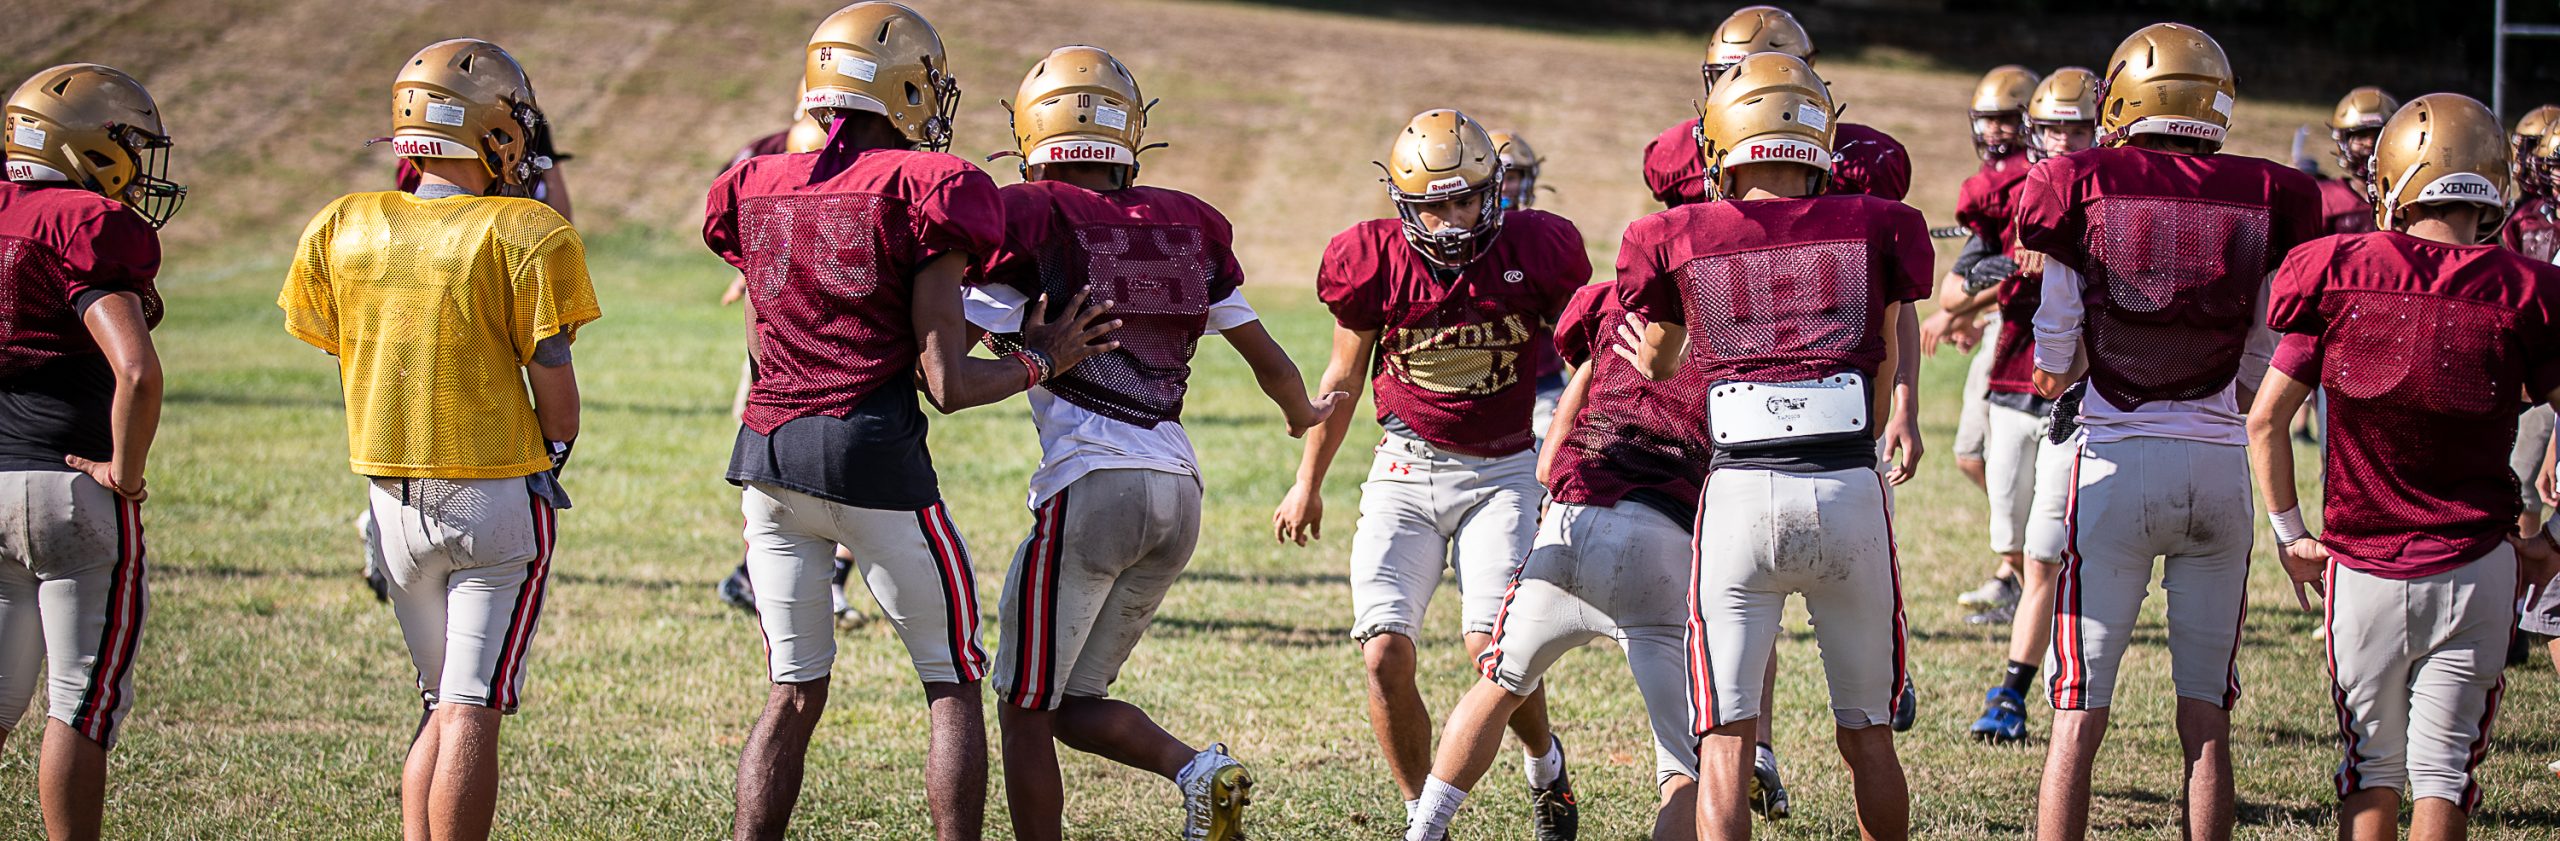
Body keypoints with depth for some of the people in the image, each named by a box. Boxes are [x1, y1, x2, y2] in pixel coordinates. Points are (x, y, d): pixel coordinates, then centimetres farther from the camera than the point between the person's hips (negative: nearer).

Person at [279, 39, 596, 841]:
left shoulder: (342, 230, 2)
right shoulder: (521, 235, -12)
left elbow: (346, 357, 10)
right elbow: (553, 382, -10)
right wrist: (551, 458, 8)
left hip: (395, 499, 5)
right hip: (497, 497, -5)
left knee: (443, 702, 18)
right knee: (472, 712, -3)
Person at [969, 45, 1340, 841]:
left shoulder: (1031, 219, -3)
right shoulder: (1187, 225, 13)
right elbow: (1267, 357, 23)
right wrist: (1304, 414, 43)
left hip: (1091, 485, -6)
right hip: (1178, 491, 6)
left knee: (1026, 712, 5)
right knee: (1074, 702, 16)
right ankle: (1198, 769, -8)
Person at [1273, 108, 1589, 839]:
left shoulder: (1536, 251, -10)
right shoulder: (1375, 263, -8)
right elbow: (1343, 375, 10)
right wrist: (1309, 483, 18)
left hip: (1503, 471, -1)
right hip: (1406, 473, 2)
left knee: (1493, 646, -19)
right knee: (1385, 656, -12)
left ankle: (1545, 763, 13)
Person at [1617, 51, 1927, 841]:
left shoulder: (1680, 240, 6)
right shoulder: (1877, 230, 7)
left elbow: (1656, 363, 23)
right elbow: (1893, 360, 14)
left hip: (1740, 494, -1)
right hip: (1851, 487, 1)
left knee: (1725, 740, 1)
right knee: (1867, 735, 14)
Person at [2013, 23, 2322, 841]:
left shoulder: (2082, 192, -4)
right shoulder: (2266, 202, 0)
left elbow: (2052, 370, 1)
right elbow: (2264, 378, 6)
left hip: (2116, 464, -2)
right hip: (2220, 467, 2)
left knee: (2078, 716, 1)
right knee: (2206, 717, 9)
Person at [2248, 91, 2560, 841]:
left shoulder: (2340, 276, -6)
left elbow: (2265, 420, -2)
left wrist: (2289, 533, 10)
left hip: (2361, 567, 1)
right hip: (2472, 567, -1)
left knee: (2372, 767, 14)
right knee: (2443, 770, 5)